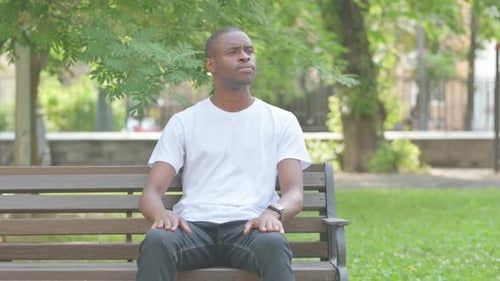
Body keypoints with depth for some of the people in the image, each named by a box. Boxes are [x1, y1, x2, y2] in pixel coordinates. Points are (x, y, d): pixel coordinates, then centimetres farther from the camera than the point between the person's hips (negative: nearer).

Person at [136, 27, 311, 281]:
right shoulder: (184, 122, 16)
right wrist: (161, 213, -19)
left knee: (273, 243, -39)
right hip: (194, 225, 1)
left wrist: (273, 212, -22)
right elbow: (151, 191, 8)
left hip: (249, 227, 0)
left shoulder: (281, 121, 16)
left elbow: (294, 192, 4)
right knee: (156, 241, -36)